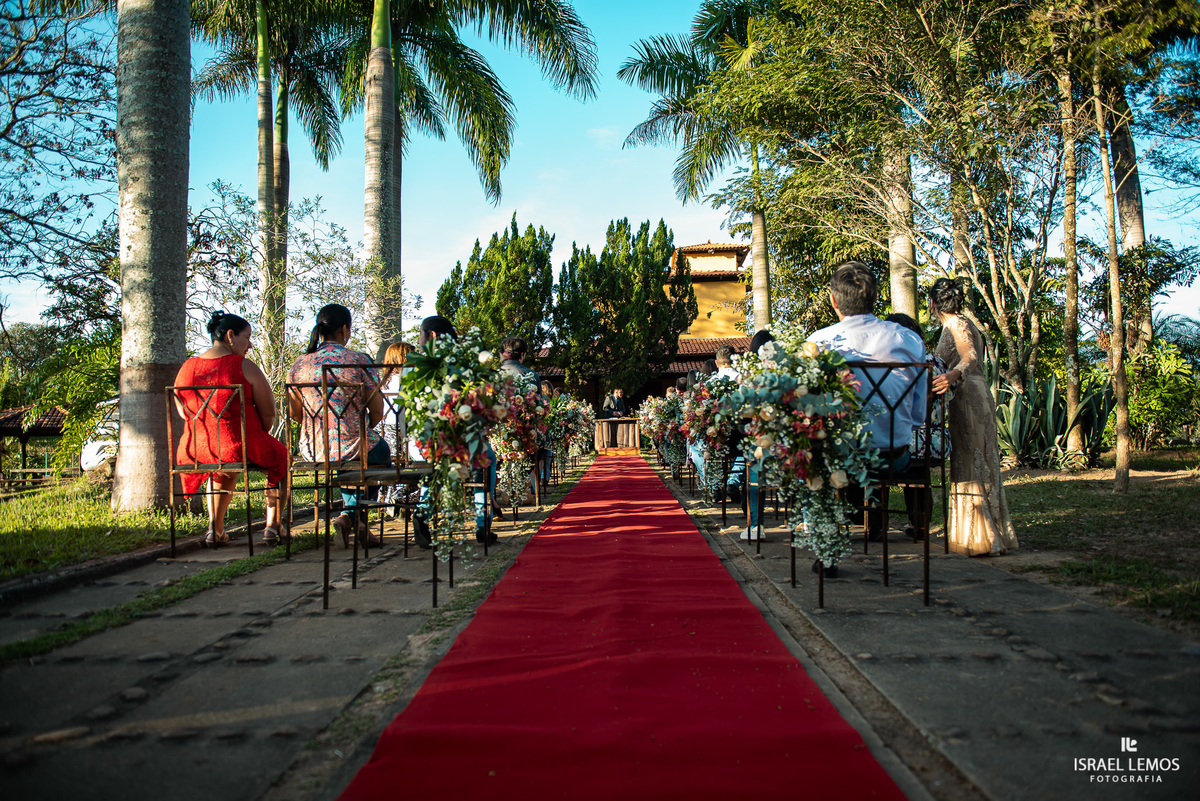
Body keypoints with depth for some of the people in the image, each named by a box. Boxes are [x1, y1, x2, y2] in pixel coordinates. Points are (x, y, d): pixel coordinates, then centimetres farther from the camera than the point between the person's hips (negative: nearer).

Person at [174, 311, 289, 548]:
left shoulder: (186, 368, 4)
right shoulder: (245, 367, -12)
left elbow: (184, 413, 14)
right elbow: (268, 414, -9)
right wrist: (256, 438, 10)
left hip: (196, 450, 5)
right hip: (242, 448, -5)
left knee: (223, 467, 41)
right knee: (280, 457, 26)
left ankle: (215, 529, 33)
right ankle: (273, 526, 28)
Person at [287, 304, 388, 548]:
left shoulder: (299, 365, -1)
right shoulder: (359, 360, -12)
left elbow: (294, 412, 7)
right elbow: (377, 412, -8)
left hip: (313, 450, 4)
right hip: (352, 448, -4)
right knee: (382, 452, 30)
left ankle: (350, 514, 36)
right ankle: (353, 515, 22)